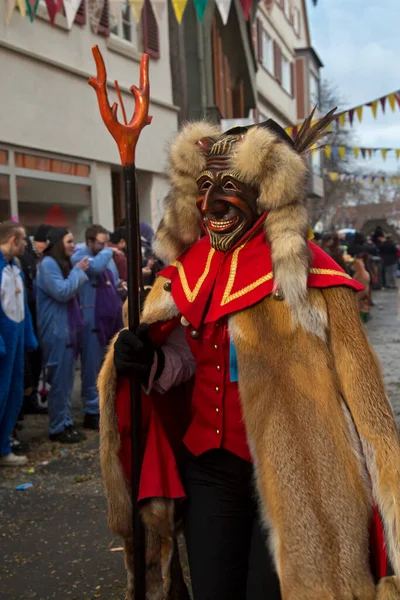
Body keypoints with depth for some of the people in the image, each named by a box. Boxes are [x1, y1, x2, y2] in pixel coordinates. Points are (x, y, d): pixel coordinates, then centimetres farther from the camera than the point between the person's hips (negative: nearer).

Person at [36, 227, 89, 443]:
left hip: (68, 328, 10)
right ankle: (58, 428, 1)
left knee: (66, 380, 12)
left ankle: (65, 423, 19)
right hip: (56, 331, -10)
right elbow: (61, 292, -21)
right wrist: (78, 271, -12)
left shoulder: (62, 263, 16)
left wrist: (79, 271, 9)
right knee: (60, 380, -6)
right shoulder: (48, 264, -13)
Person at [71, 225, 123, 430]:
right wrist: (108, 251, -12)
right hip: (93, 321, -7)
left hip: (112, 319, 7)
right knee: (93, 368, -2)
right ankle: (92, 412, 5)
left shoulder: (107, 257, 15)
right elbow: (96, 267, -29)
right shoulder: (79, 256, -8)